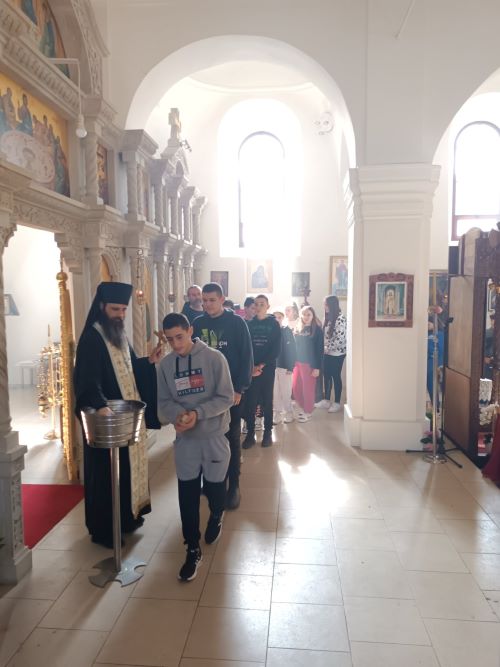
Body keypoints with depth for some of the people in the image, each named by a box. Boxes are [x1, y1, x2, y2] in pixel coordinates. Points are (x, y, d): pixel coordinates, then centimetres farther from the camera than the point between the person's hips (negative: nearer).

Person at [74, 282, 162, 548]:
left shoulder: (119, 335, 9)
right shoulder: (90, 339, -18)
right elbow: (87, 380, -30)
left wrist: (149, 361, -1)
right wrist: (100, 406, -46)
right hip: (106, 418, -8)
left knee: (128, 465, 18)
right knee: (107, 471, 3)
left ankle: (127, 515, 35)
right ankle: (104, 528, 18)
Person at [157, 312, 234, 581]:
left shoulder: (214, 358, -12)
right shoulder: (166, 364, -1)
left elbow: (226, 397, -12)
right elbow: (164, 401, 3)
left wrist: (197, 413, -24)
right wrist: (177, 415, -19)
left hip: (214, 436, -2)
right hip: (185, 439, 2)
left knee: (215, 487, 14)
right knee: (187, 494, 4)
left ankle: (216, 516, 48)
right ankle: (192, 549, 20)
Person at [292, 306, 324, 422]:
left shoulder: (317, 330, -5)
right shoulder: (298, 329, 9)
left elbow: (319, 349, -8)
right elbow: (294, 346, 10)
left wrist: (317, 367, -12)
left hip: (310, 364, -5)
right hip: (298, 363, 5)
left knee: (308, 389, 3)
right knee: (296, 388, 7)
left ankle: (308, 412, 19)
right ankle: (303, 408, 28)